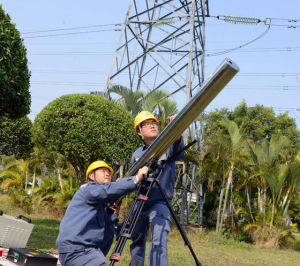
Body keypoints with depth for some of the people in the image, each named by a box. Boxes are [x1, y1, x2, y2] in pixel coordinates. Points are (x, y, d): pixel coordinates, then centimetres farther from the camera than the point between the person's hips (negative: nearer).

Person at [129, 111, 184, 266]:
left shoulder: (167, 146, -3)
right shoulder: (137, 154, 10)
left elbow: (178, 152, -26)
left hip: (160, 204, -5)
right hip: (140, 204, 5)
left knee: (159, 242, -20)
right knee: (137, 242, 16)